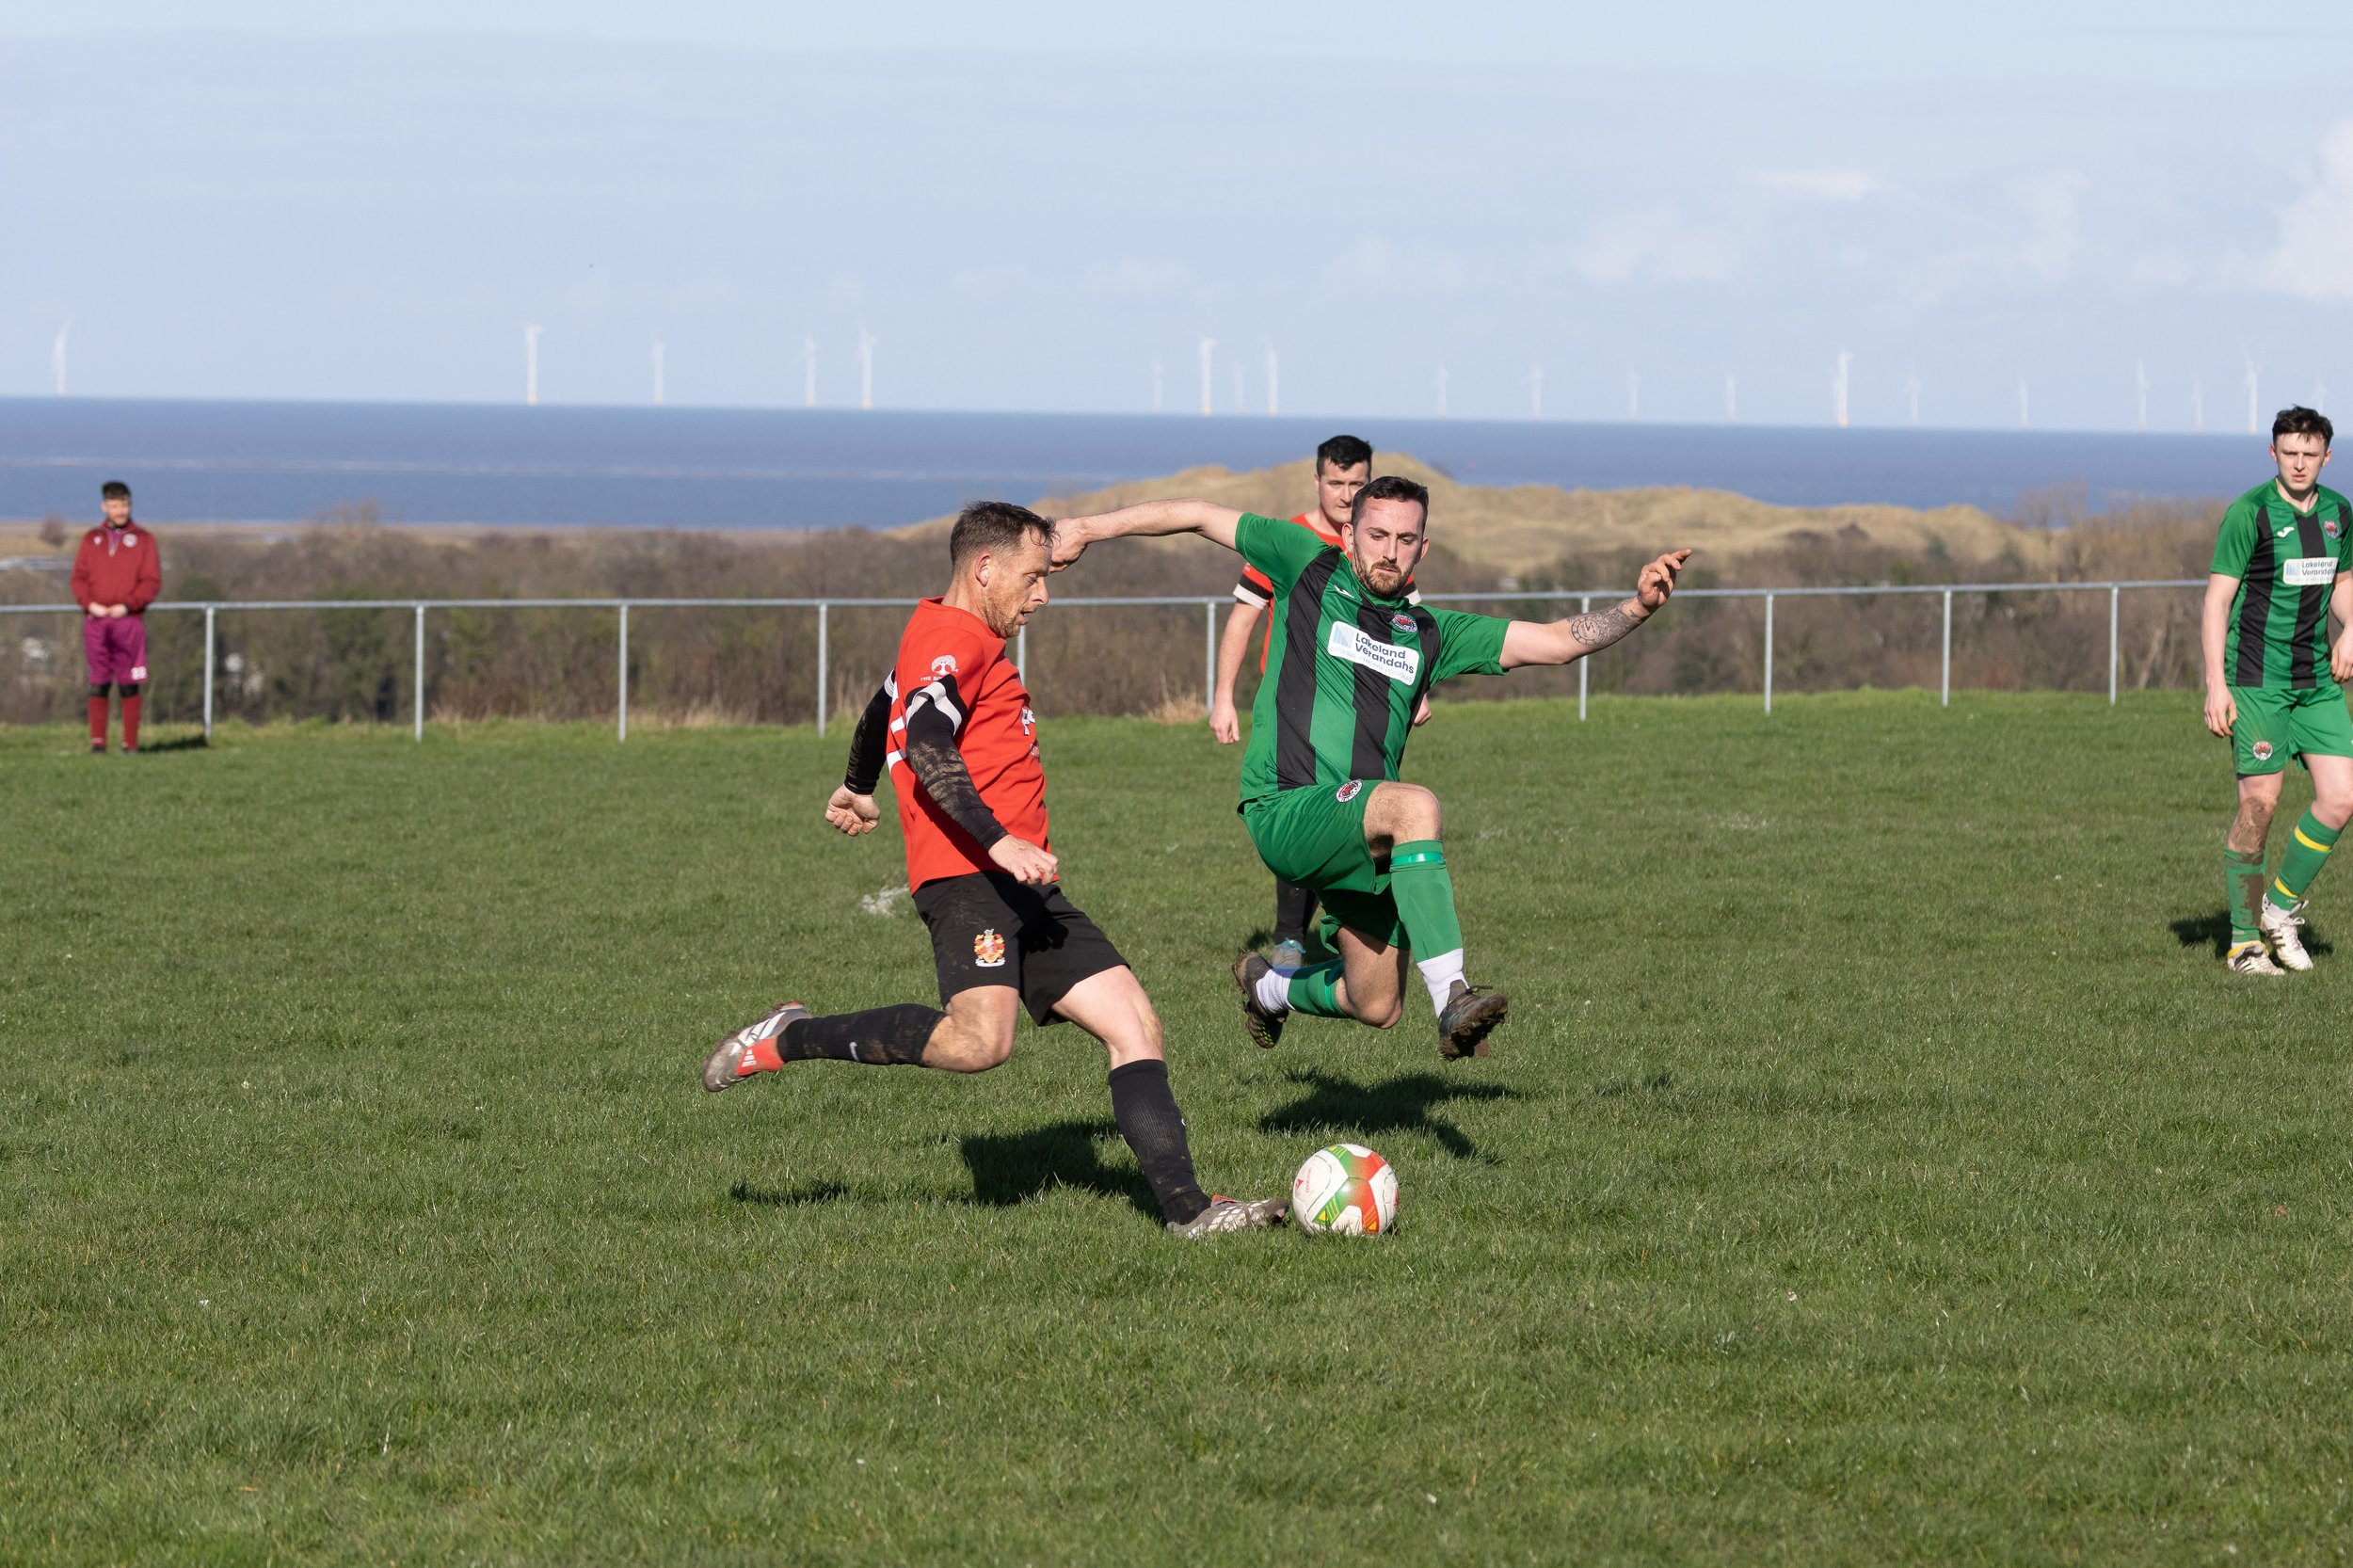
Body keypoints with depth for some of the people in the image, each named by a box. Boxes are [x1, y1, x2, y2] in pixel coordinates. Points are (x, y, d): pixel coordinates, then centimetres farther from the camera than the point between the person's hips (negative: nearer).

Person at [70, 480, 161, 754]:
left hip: (129, 619, -2)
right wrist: (90, 603, -9)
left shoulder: (143, 539, 6)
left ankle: (130, 742, 0)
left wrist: (127, 605, -12)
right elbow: (79, 577, 9)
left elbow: (152, 581, 0)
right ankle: (98, 741, 3)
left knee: (128, 685, -2)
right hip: (96, 621, 2)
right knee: (99, 684, 0)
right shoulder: (91, 539, 13)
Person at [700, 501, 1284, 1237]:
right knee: (980, 1039, -29)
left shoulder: (934, 637, 25)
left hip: (1020, 888, 11)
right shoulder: (956, 639, -8)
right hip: (968, 875, -11)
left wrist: (857, 791, 62)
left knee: (1134, 1023, 1)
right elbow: (926, 748, -24)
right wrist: (999, 842, -31)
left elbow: (883, 710, 43)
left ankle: (1184, 1206, -4)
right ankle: (789, 1039, -10)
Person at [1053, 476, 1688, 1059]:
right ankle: (1452, 999, -40)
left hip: (1363, 834, 6)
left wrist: (1637, 607, -3)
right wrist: (1088, 528, 4)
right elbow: (1201, 516, 8)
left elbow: (1555, 640, 11)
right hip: (1284, 812, -6)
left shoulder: (1431, 633, 15)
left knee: (1377, 1007, 10)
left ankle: (1268, 986, 44)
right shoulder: (1313, 569, 5)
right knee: (1415, 805, -35)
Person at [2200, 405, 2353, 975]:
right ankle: (2244, 941, 4)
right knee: (2259, 803, -7)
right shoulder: (2249, 513, -10)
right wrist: (2216, 684, -17)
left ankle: (2281, 906, 15)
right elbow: (2217, 598, -10)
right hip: (2257, 681, -6)